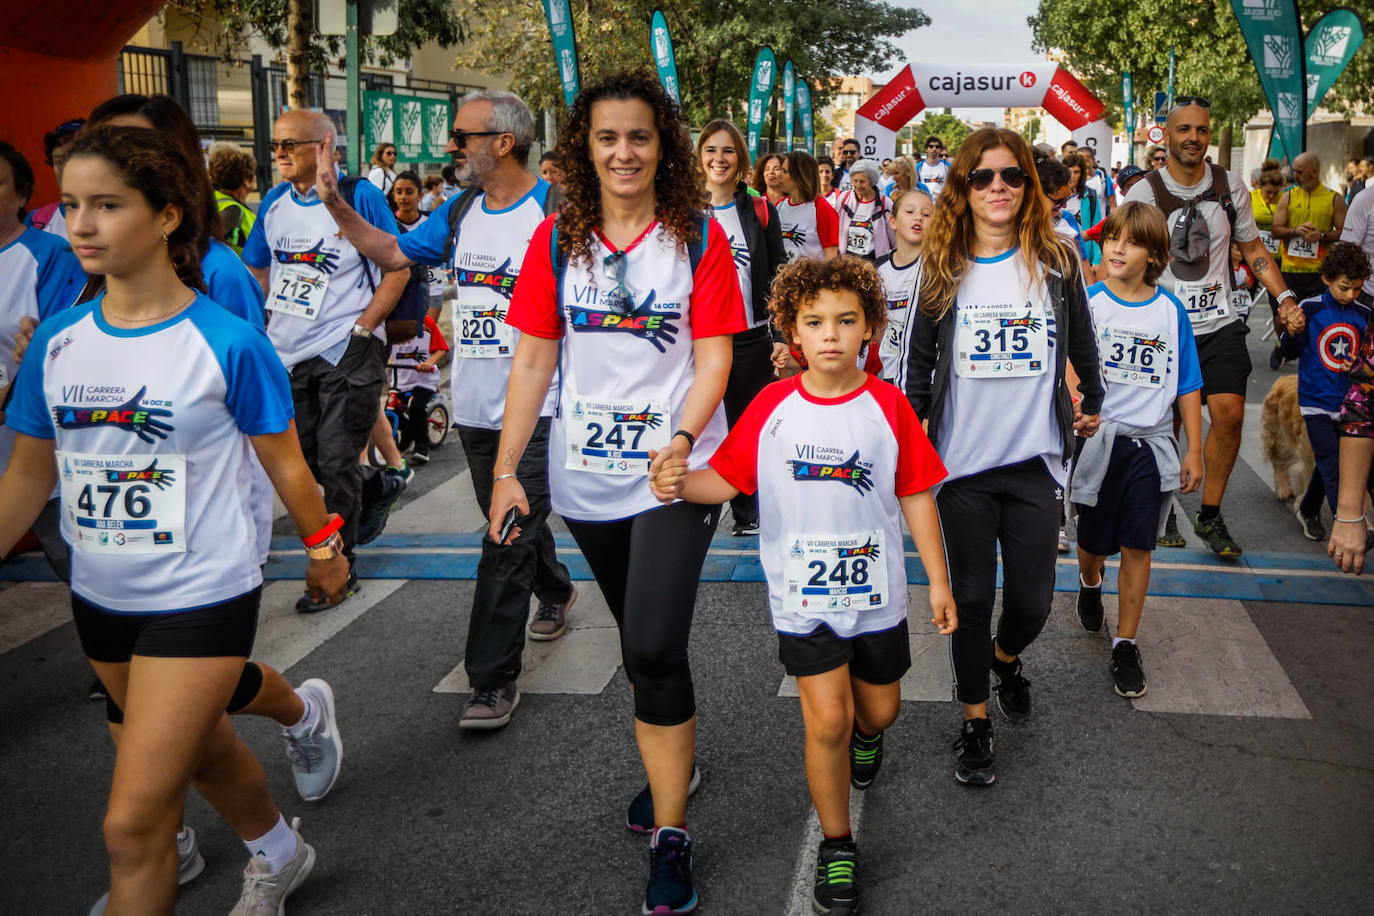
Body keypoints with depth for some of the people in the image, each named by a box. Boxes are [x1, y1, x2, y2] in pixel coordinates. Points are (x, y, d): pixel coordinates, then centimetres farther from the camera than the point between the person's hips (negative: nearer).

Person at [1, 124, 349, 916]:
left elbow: (284, 460, -5)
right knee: (202, 744, 27)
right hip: (101, 598, 6)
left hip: (202, 598, -6)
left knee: (135, 823, -7)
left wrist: (323, 547, 5)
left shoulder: (228, 343, -17)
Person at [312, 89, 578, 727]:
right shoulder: (460, 212, 9)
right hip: (474, 405, 7)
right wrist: (335, 205, 10)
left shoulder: (555, 210, -11)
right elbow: (394, 253, 18)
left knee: (510, 536, -9)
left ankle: (493, 676, -2)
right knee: (512, 519, 22)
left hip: (535, 407, -7)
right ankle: (555, 591, 49)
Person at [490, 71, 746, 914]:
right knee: (639, 642, 19)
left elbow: (714, 357, -5)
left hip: (676, 469, -4)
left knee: (655, 647, -14)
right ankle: (676, 762, 44)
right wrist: (506, 468, -2)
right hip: (587, 476, 4)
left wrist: (680, 441, -21)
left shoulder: (699, 237, -3)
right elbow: (534, 359, 3)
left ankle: (670, 833, 0)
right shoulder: (558, 241, 3)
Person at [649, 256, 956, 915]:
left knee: (879, 709, 18)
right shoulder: (773, 405, -6)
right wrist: (681, 482, -25)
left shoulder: (888, 405, -6)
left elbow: (916, 495, 0)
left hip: (876, 589, 2)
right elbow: (726, 477, -4)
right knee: (827, 720, -6)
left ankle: (866, 733, 58)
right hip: (803, 594, -1)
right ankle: (836, 845, 16)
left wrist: (939, 579, 2)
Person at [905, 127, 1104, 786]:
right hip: (962, 460, 0)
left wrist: (1091, 403, 26)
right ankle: (975, 719, 22)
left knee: (1032, 597, 3)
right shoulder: (941, 269, 1)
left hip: (1035, 458, 1)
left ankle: (1005, 656, 38)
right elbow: (919, 364, 6)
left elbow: (1081, 344, 17)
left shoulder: (1056, 262, 3)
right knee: (971, 596, 5)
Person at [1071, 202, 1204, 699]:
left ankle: (1126, 644, 13)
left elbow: (1187, 385, 5)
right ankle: (1089, 583, 48)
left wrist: (1194, 450, 3)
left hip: (1150, 443, 0)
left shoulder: (1170, 310, 0)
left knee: (1137, 546, 1)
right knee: (1094, 539, 13)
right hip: (1097, 439, 0)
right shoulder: (1087, 303, -3)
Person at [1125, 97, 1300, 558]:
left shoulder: (1230, 186, 5)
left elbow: (1253, 248, 14)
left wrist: (1284, 297, 2)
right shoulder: (1144, 192, -5)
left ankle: (1210, 516, 7)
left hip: (1220, 322, 2)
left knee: (1229, 413, -9)